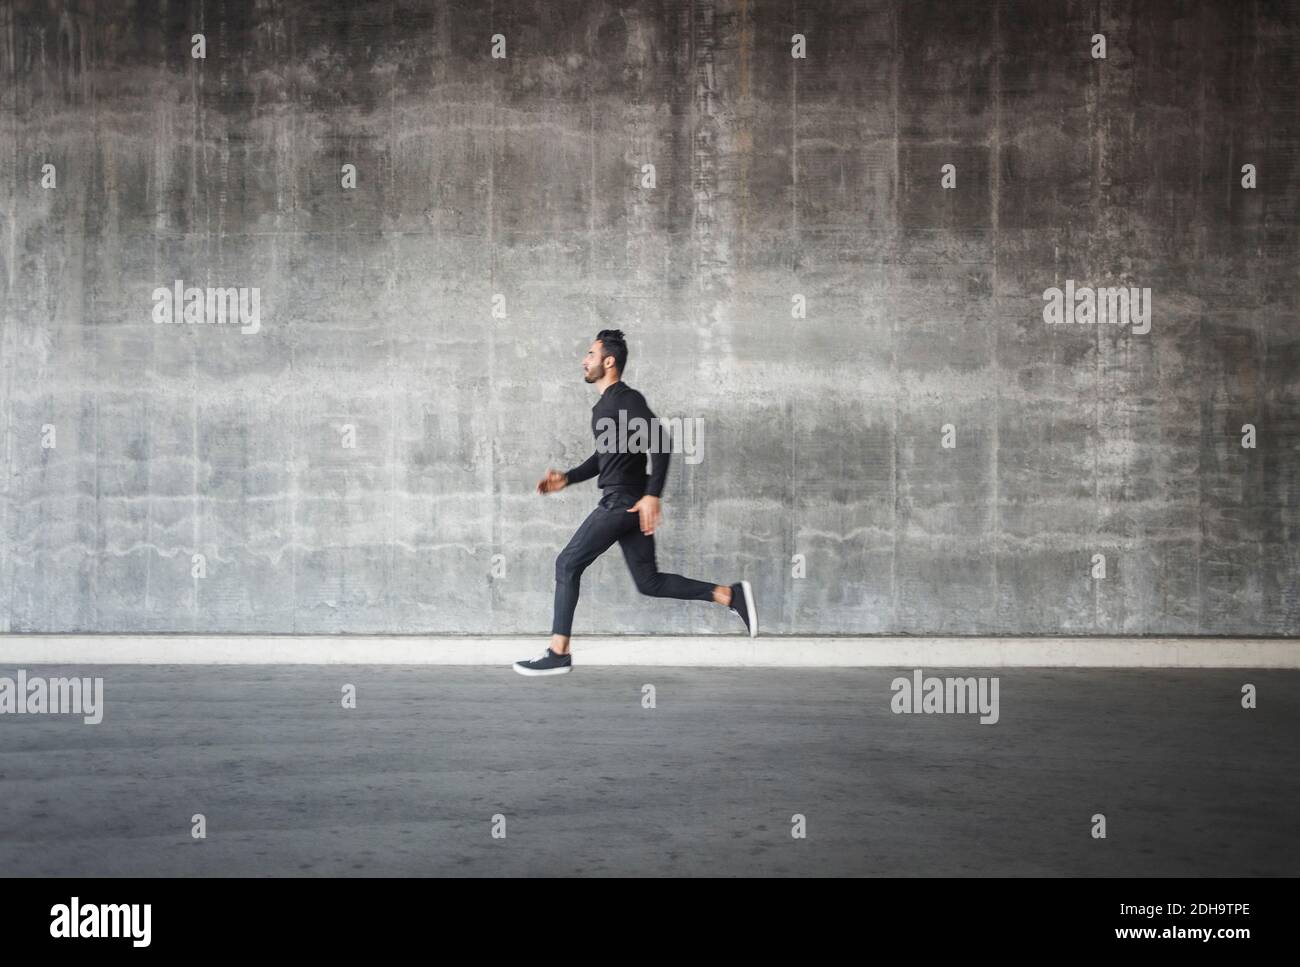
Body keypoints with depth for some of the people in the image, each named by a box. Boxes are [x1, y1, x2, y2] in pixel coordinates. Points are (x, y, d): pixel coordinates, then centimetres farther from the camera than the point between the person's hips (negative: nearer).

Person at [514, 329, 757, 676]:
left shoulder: (626, 399, -12)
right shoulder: (605, 405, 19)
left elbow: (660, 444, -21)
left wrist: (652, 495, -27)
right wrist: (567, 479, 19)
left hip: (624, 502, -10)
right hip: (622, 503, 10)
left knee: (567, 565, -4)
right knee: (649, 582, 8)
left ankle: (558, 653, 0)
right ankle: (731, 595, 6)